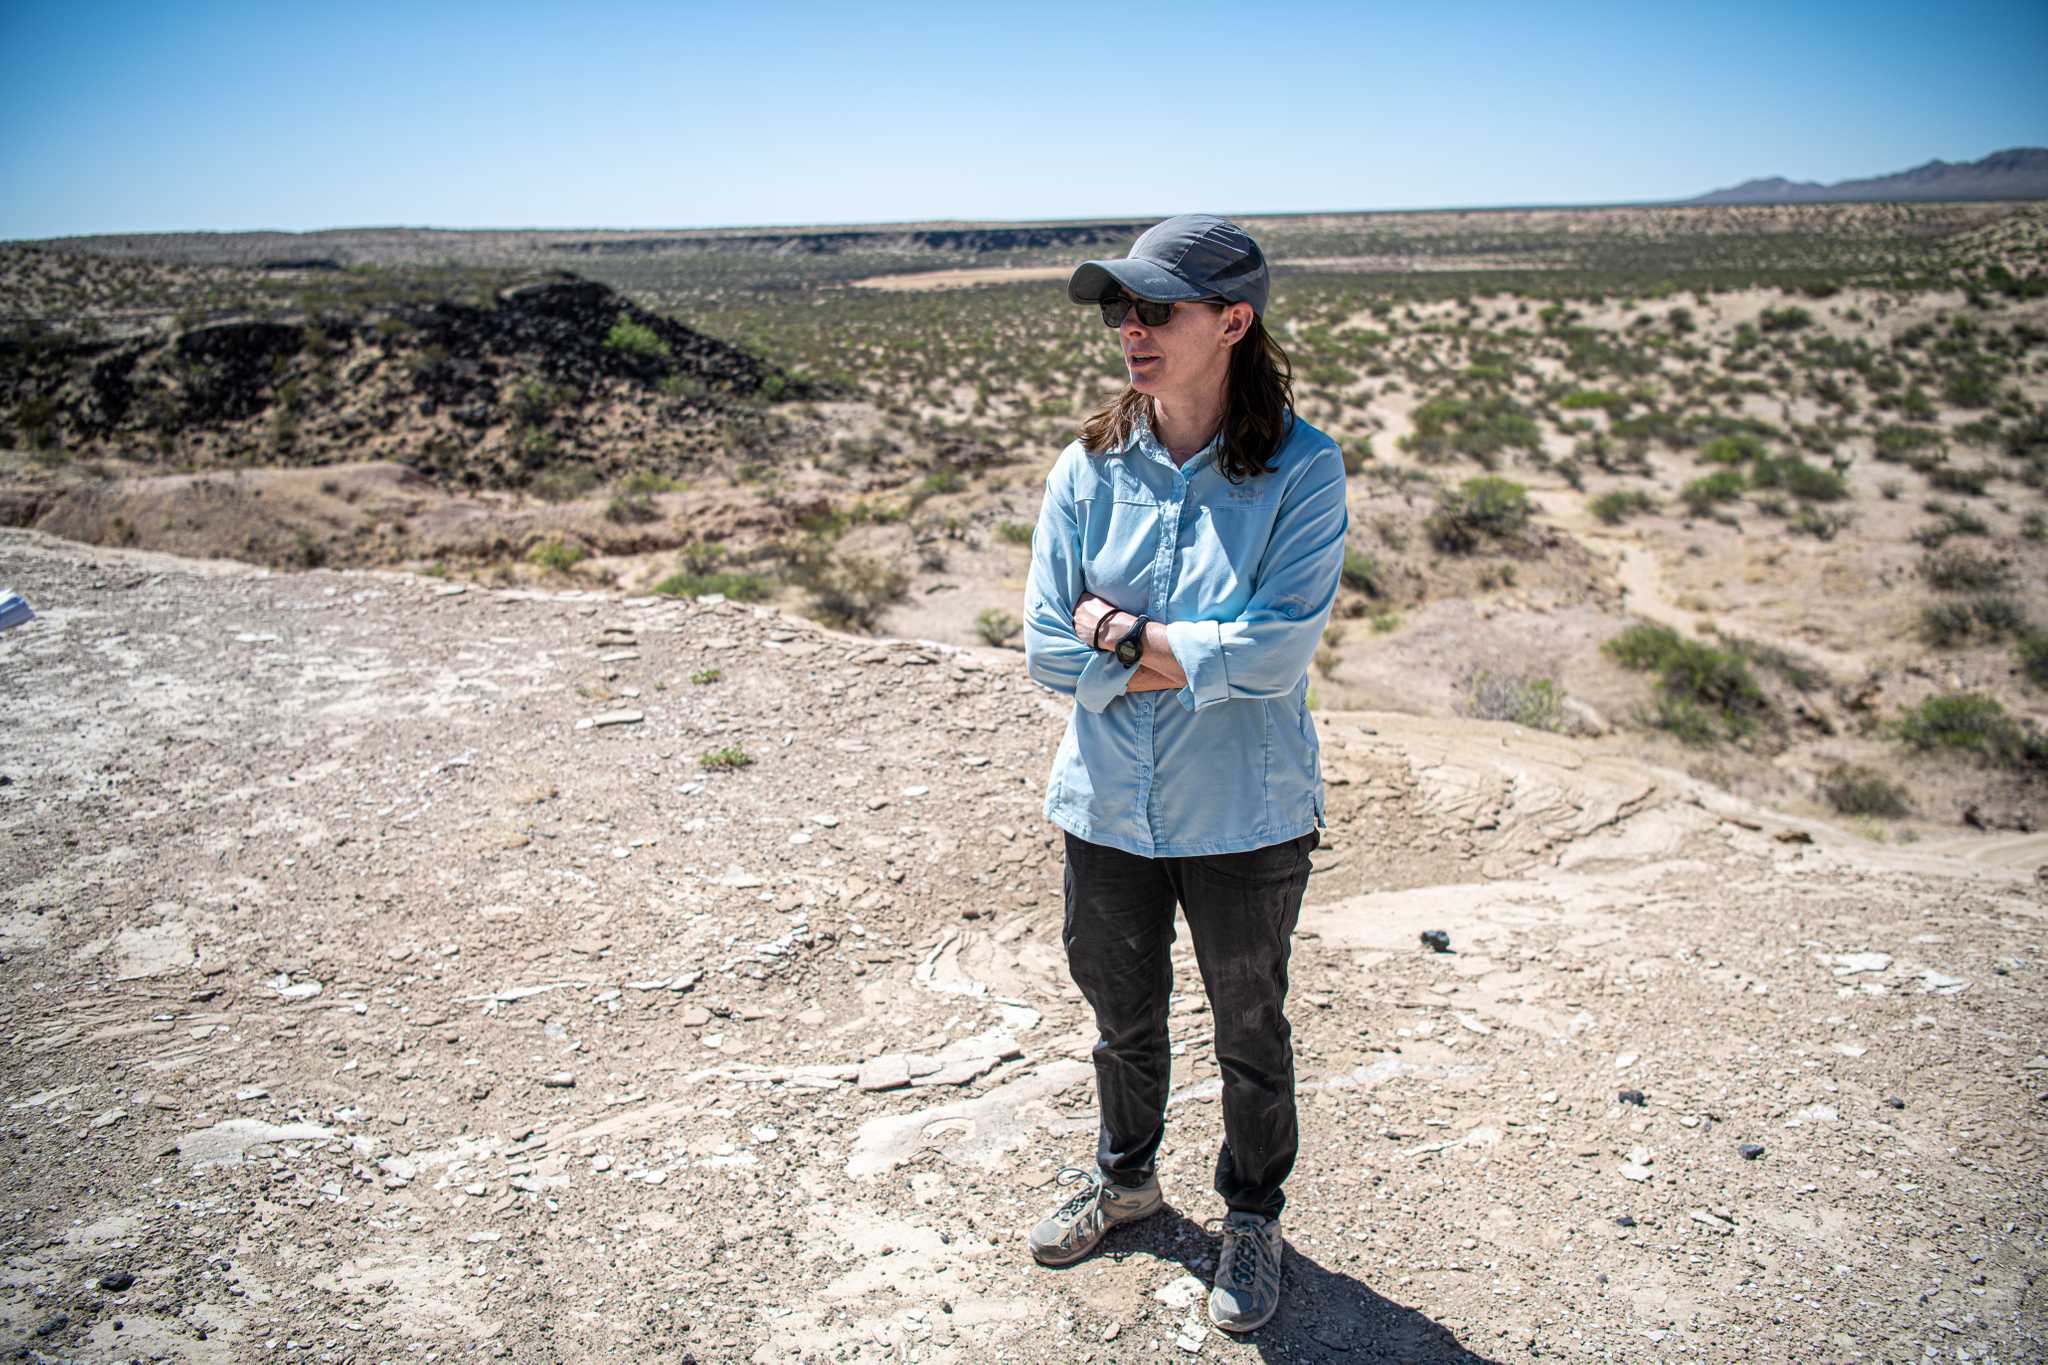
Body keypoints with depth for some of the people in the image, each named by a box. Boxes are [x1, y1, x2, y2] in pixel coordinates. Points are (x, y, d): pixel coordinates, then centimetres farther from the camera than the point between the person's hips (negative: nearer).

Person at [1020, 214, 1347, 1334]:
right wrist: (1205, 658, -17)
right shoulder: (1090, 467, -5)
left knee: (1250, 1034, 17)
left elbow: (1278, 650, -22)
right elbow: (1048, 650, -9)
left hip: (1247, 819, -3)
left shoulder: (1302, 471, -13)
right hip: (1107, 810, 3)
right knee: (1122, 1017, 23)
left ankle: (1252, 1217, 44)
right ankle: (1125, 1176, 51)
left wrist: (1122, 630, -17)